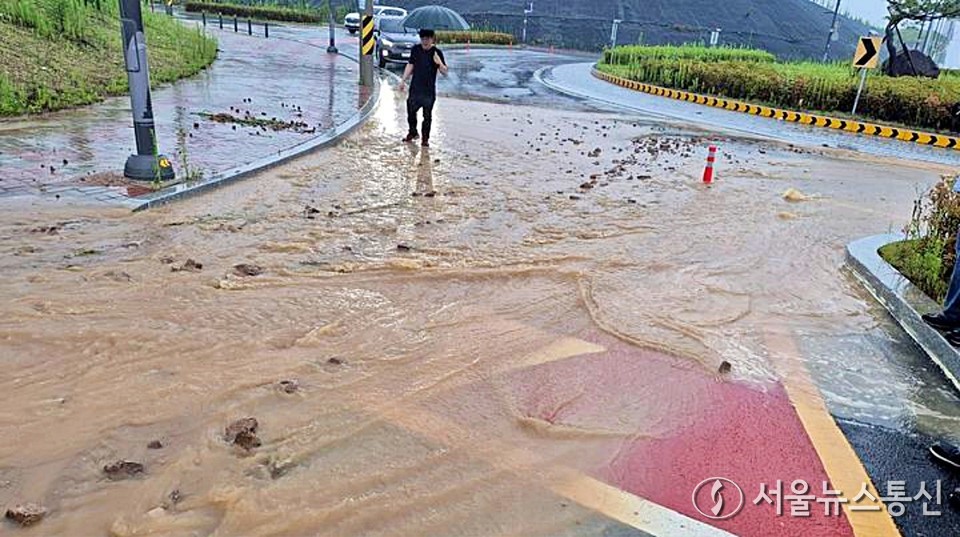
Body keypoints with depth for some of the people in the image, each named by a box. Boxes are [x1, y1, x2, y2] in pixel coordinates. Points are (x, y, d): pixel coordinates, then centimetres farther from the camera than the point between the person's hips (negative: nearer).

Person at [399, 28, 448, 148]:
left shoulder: (437, 53, -7)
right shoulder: (415, 49, 2)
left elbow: (445, 73, -8)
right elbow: (410, 66, 13)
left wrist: (440, 63, -27)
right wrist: (403, 81, 11)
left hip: (429, 90, -3)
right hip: (415, 88, 3)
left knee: (427, 116, 5)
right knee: (411, 111, 11)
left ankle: (425, 139, 17)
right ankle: (412, 133, 34)